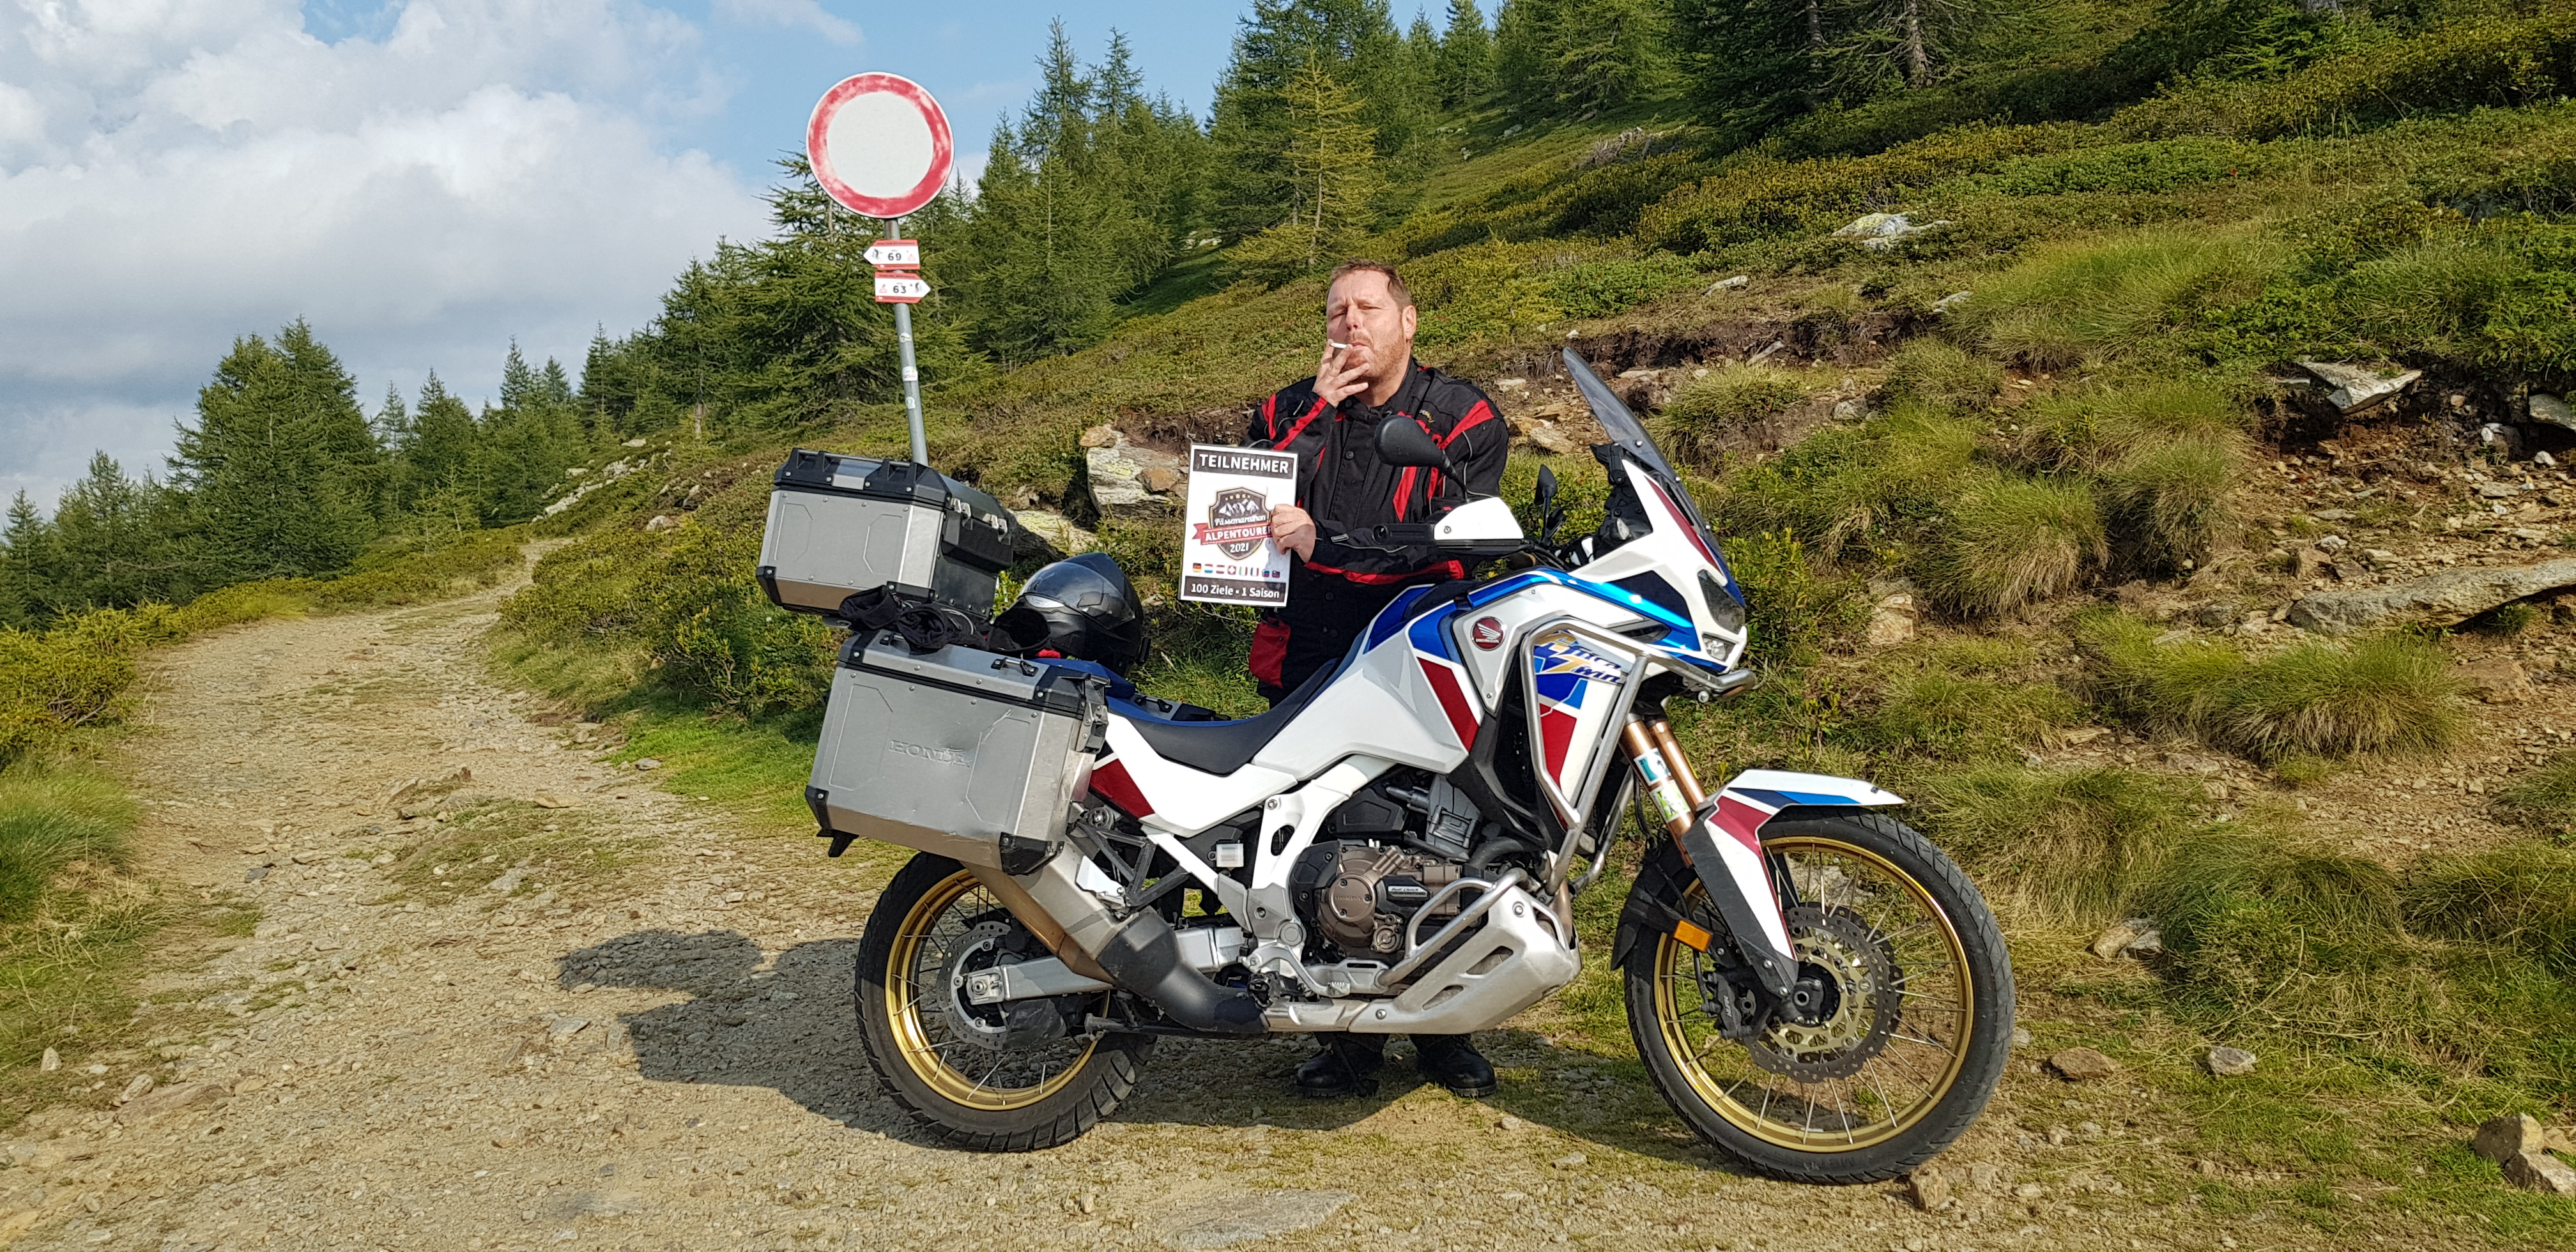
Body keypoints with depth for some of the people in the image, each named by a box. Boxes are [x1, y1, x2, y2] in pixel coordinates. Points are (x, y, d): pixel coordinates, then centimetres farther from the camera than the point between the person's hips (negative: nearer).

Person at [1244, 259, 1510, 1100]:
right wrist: (1314, 414, -6)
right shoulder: (1291, 411, 15)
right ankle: (1352, 1032, 17)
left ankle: (1443, 1028, 17)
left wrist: (1324, 543, -18)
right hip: (1305, 667, 3)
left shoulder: (1463, 418, 3)